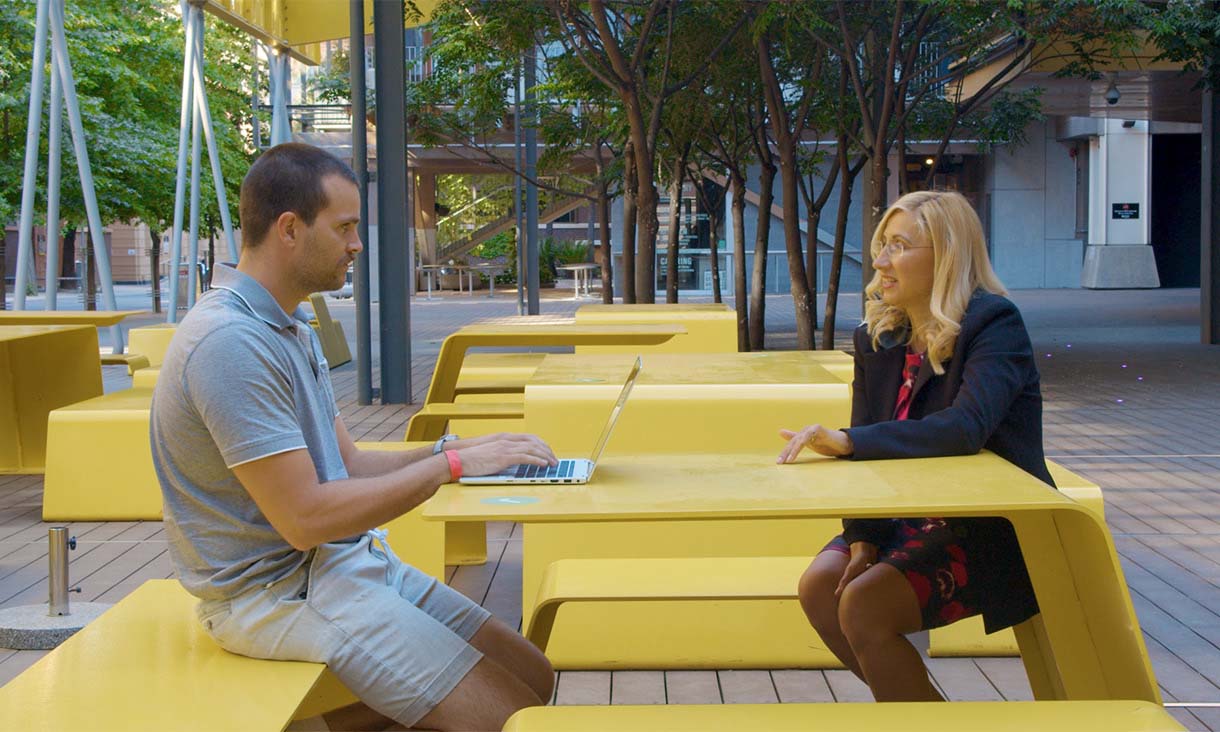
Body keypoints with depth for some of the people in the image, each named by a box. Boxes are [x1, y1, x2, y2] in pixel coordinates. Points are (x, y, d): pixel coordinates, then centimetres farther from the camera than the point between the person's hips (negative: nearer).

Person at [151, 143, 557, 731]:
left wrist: (451, 449, -1)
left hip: (346, 562, 10)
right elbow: (306, 517, -24)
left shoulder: (290, 327, 13)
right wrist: (451, 465, -18)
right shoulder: (231, 342, -21)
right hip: (279, 589, -10)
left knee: (533, 677, 5)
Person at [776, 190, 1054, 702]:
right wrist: (862, 538, -13)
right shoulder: (878, 337, 5)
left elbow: (965, 429, -32)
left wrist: (847, 442, -34)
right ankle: (907, 699, 9)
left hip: (993, 529, -7)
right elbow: (868, 448, 1)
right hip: (909, 517, 7)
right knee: (818, 587, -11)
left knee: (864, 605, -22)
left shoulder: (994, 324, -16)